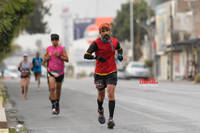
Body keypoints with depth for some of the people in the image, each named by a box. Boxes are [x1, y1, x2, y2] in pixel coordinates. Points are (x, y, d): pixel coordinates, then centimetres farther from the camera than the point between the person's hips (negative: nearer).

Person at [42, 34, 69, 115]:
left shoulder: (62, 49, 1)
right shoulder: (48, 49, 5)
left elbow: (67, 59, -6)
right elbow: (44, 61, 12)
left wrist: (59, 56, -17)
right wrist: (47, 57, -8)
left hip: (60, 72, 1)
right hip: (51, 71, -1)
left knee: (58, 89, 13)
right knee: (52, 88, -18)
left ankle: (57, 104, 36)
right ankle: (53, 107, -17)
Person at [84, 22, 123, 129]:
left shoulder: (115, 42, -2)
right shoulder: (96, 43, -13)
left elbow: (119, 49, 21)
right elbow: (86, 55, -20)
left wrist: (120, 54, -1)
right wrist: (97, 57, -36)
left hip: (112, 72, 1)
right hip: (99, 73, -1)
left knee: (111, 93, -15)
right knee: (101, 94, 13)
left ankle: (111, 119, -18)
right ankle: (100, 111, 46)